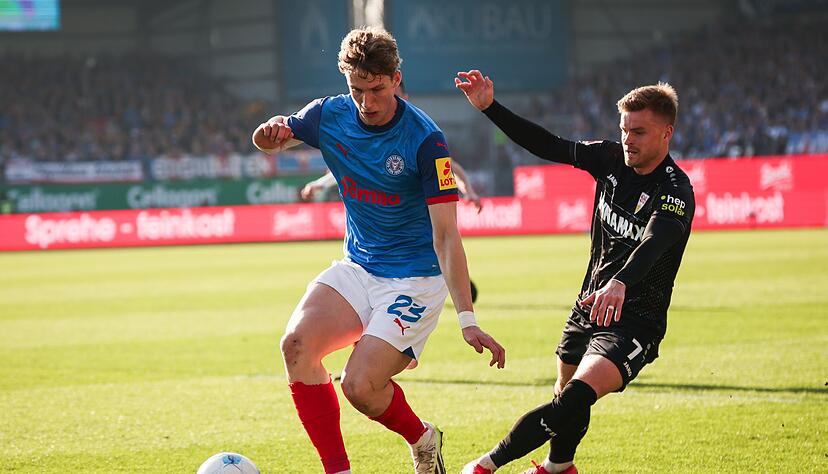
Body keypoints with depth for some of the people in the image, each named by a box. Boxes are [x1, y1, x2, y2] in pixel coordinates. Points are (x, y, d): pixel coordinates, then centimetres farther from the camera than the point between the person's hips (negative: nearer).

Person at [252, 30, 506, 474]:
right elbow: (266, 141, 14)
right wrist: (272, 131, -13)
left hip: (415, 280, -5)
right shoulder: (330, 115, -4)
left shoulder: (425, 140, -19)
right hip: (356, 269, 6)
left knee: (360, 386, -20)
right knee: (297, 344, -21)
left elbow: (445, 235, -21)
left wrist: (467, 318, -29)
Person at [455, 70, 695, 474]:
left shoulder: (675, 191, -22)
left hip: (634, 322, -7)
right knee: (564, 397, 21)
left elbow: (654, 243, -40)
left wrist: (621, 283, -59)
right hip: (590, 307, 8)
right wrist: (490, 107, -4)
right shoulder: (611, 160, 0)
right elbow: (548, 146, 5)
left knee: (576, 399, -25)